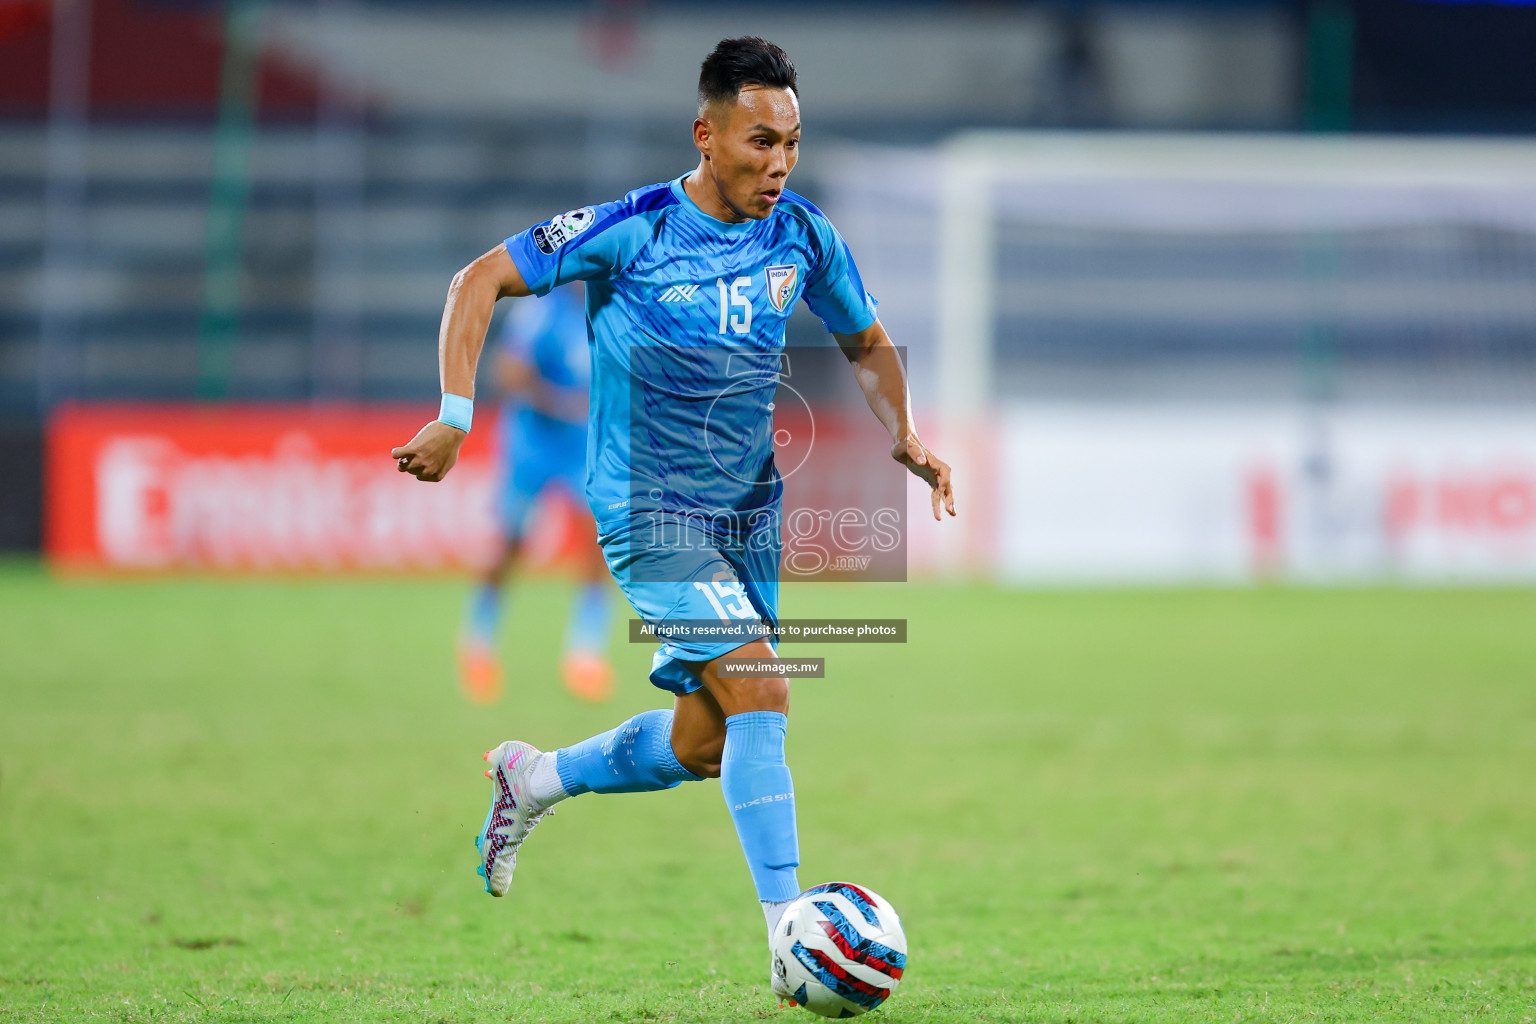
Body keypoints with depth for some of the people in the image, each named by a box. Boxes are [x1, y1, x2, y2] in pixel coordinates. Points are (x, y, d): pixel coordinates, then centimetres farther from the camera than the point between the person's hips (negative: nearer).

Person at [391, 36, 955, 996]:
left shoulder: (804, 237, -1)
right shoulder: (633, 230, -15)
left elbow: (868, 346, 16)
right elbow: (481, 281, -9)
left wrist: (904, 436, -1)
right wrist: (454, 419, -16)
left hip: (750, 510, 6)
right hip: (649, 510, -6)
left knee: (701, 747, 10)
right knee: (760, 693, -21)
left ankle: (532, 778, 36)